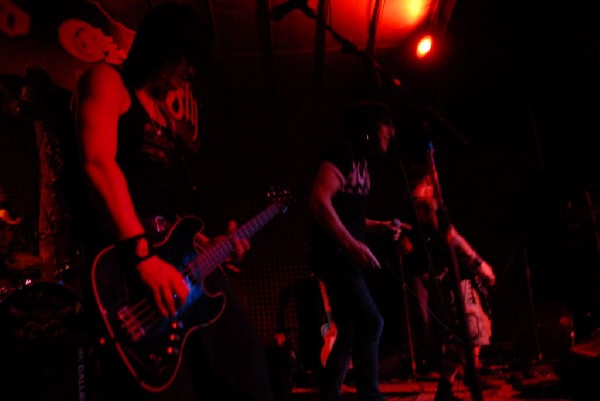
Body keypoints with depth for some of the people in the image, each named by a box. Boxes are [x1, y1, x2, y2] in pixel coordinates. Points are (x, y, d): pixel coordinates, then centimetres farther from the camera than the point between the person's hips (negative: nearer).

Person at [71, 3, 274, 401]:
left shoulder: (164, 113, 24)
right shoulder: (106, 80, -1)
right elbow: (98, 164, -19)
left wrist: (209, 245, 11)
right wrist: (143, 254, -28)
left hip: (183, 262, 9)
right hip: (128, 260, -9)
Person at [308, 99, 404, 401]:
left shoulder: (361, 161, 18)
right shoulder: (342, 151, -10)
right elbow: (319, 200, -24)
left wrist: (379, 227, 9)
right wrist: (353, 244, -27)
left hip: (346, 256, 10)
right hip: (333, 254, -10)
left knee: (351, 332, 12)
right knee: (370, 322, -14)